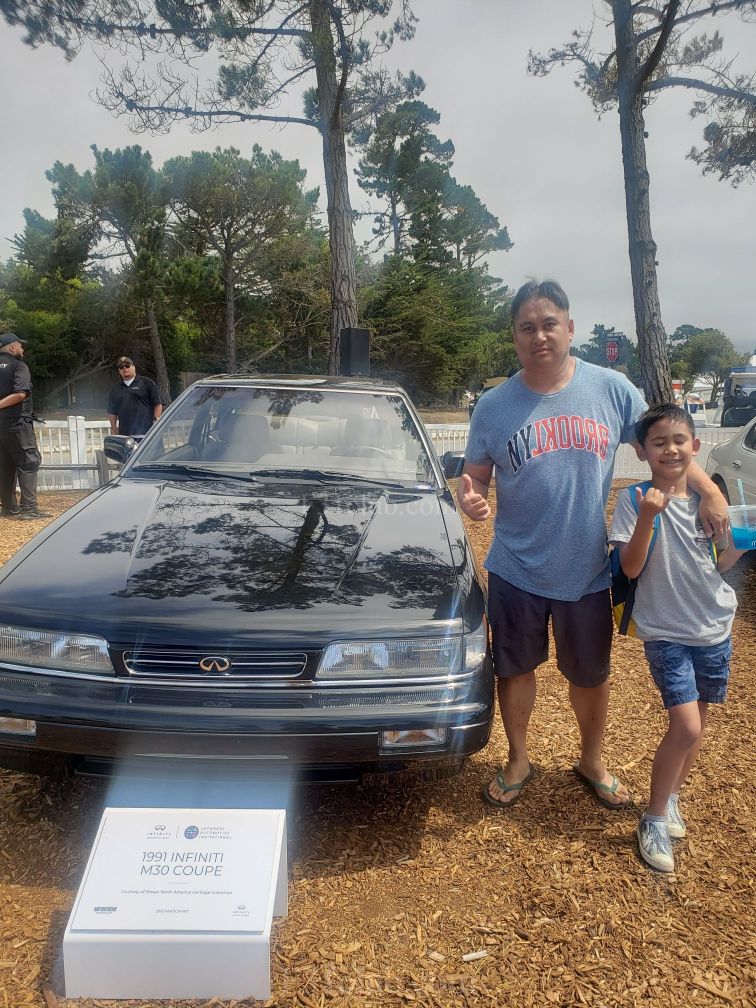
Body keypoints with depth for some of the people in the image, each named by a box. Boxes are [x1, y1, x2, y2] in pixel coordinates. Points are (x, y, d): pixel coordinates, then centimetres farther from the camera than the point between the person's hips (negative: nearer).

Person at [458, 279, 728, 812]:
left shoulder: (611, 388, -5)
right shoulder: (494, 406, -6)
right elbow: (476, 474, 1)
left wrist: (710, 491, -6)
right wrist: (470, 497, -22)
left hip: (588, 572, 1)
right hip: (517, 572, 0)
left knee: (591, 675, 18)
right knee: (515, 669, 15)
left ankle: (592, 762, 45)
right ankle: (518, 761, 40)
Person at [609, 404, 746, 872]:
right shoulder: (635, 499, -11)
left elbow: (718, 564, 8)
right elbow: (631, 568, -17)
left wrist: (738, 545, -11)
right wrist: (648, 517, -29)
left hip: (714, 627, 5)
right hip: (665, 631, -5)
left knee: (697, 724, 15)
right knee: (687, 727, -11)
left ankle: (671, 797, 37)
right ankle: (655, 818, 9)